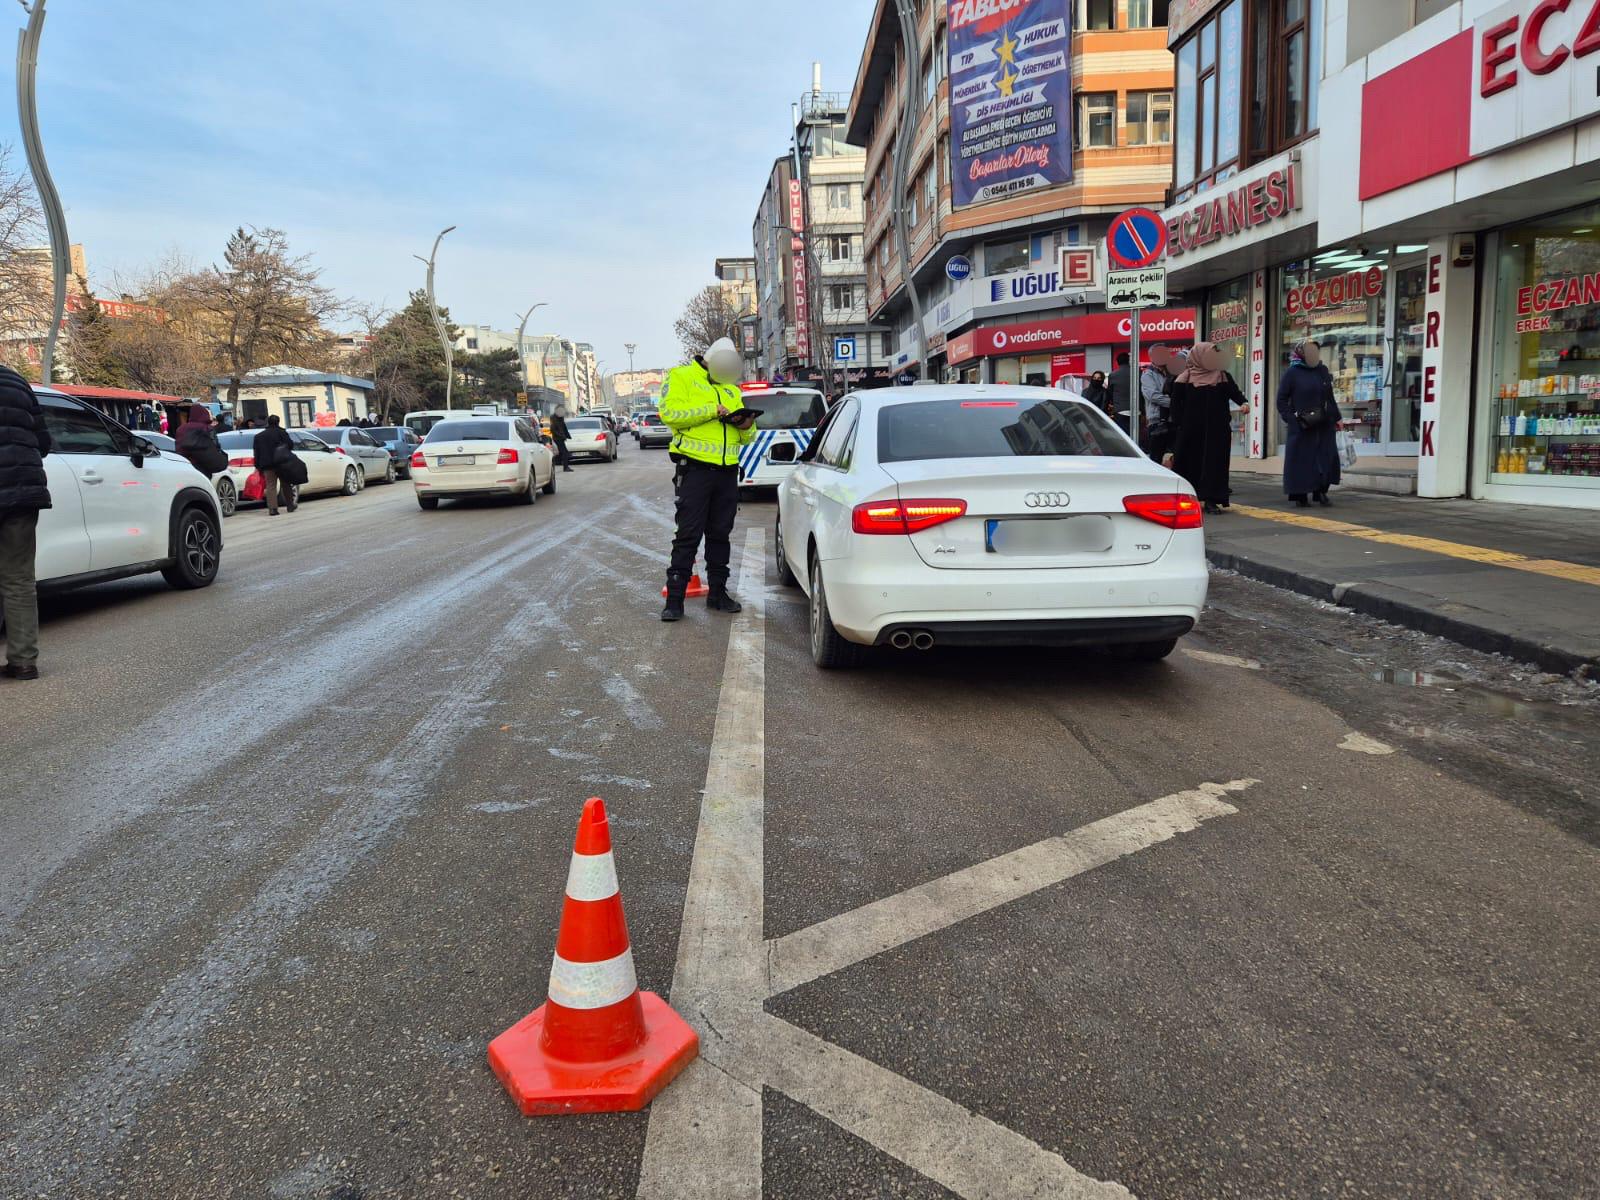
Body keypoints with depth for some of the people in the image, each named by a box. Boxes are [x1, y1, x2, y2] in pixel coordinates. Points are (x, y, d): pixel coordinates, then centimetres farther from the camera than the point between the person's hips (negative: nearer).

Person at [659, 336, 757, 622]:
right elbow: (670, 412, -16)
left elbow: (747, 438, 22)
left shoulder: (732, 389, 21)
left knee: (720, 534, 11)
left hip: (727, 471, 6)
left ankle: (717, 593, 19)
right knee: (688, 535, -6)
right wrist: (711, 411, -17)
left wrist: (746, 426, -2)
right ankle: (674, 599, -2)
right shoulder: (681, 377, 2)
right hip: (695, 468, -6)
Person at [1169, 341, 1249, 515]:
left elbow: (1235, 393, 1)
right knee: (1190, 462, 2)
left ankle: (1212, 500, 4)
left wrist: (1243, 403, -21)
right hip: (1190, 430, -2)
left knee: (1215, 462, 0)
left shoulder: (1223, 377, 9)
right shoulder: (1183, 379, 1)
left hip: (1217, 430, 2)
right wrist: (1178, 427, -7)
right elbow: (1176, 403, 0)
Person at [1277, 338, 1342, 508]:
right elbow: (1282, 399, -3)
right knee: (1301, 460, 0)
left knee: (1327, 457, 3)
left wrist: (1337, 417, 16)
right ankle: (1300, 495, 10)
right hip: (1301, 427, -5)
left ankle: (1321, 492, 15)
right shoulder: (1292, 373, -3)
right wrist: (1293, 419, -12)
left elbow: (1330, 397, 19)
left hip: (1324, 425, 5)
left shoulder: (1322, 370, 12)